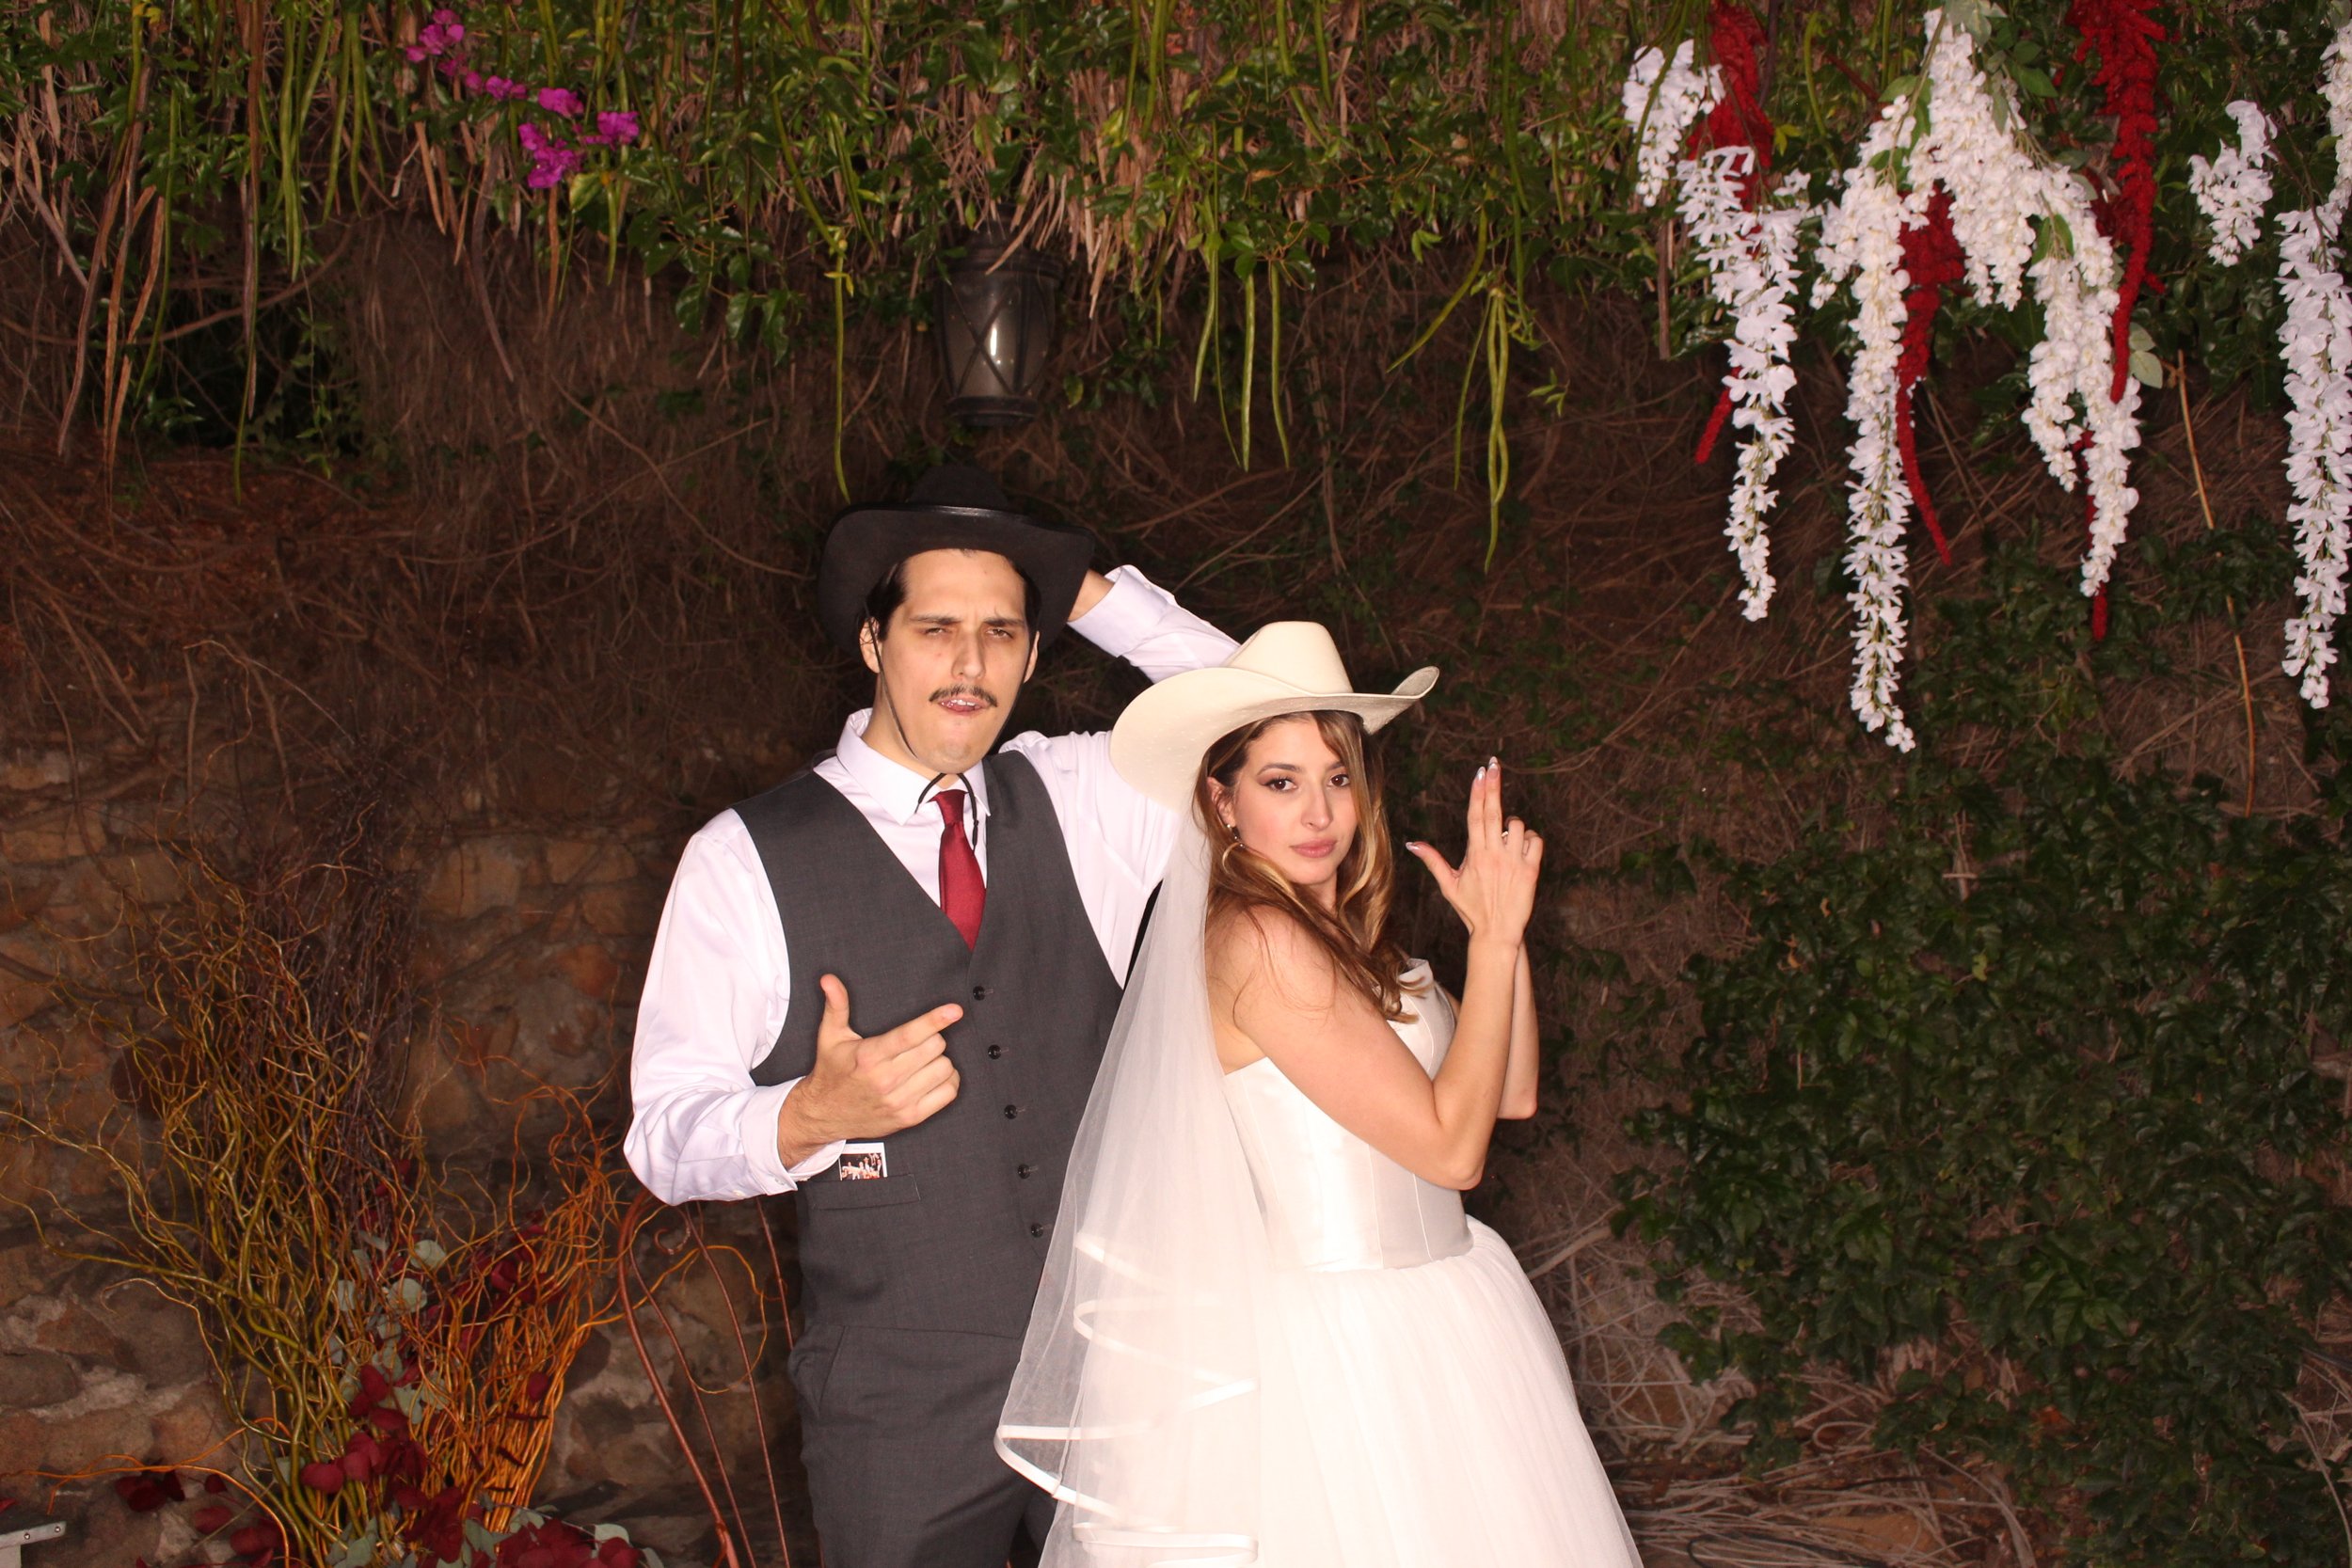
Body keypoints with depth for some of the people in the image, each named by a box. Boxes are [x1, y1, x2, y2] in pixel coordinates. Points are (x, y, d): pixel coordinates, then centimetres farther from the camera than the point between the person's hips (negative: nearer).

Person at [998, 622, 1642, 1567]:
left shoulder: (1341, 935, 10)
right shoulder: (1258, 938, -18)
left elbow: (1511, 1092, 8)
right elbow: (1450, 1146, -19)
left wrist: (1502, 921, -1)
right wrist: (1495, 936, -14)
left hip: (1423, 1327, 9)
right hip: (1345, 1342, -9)